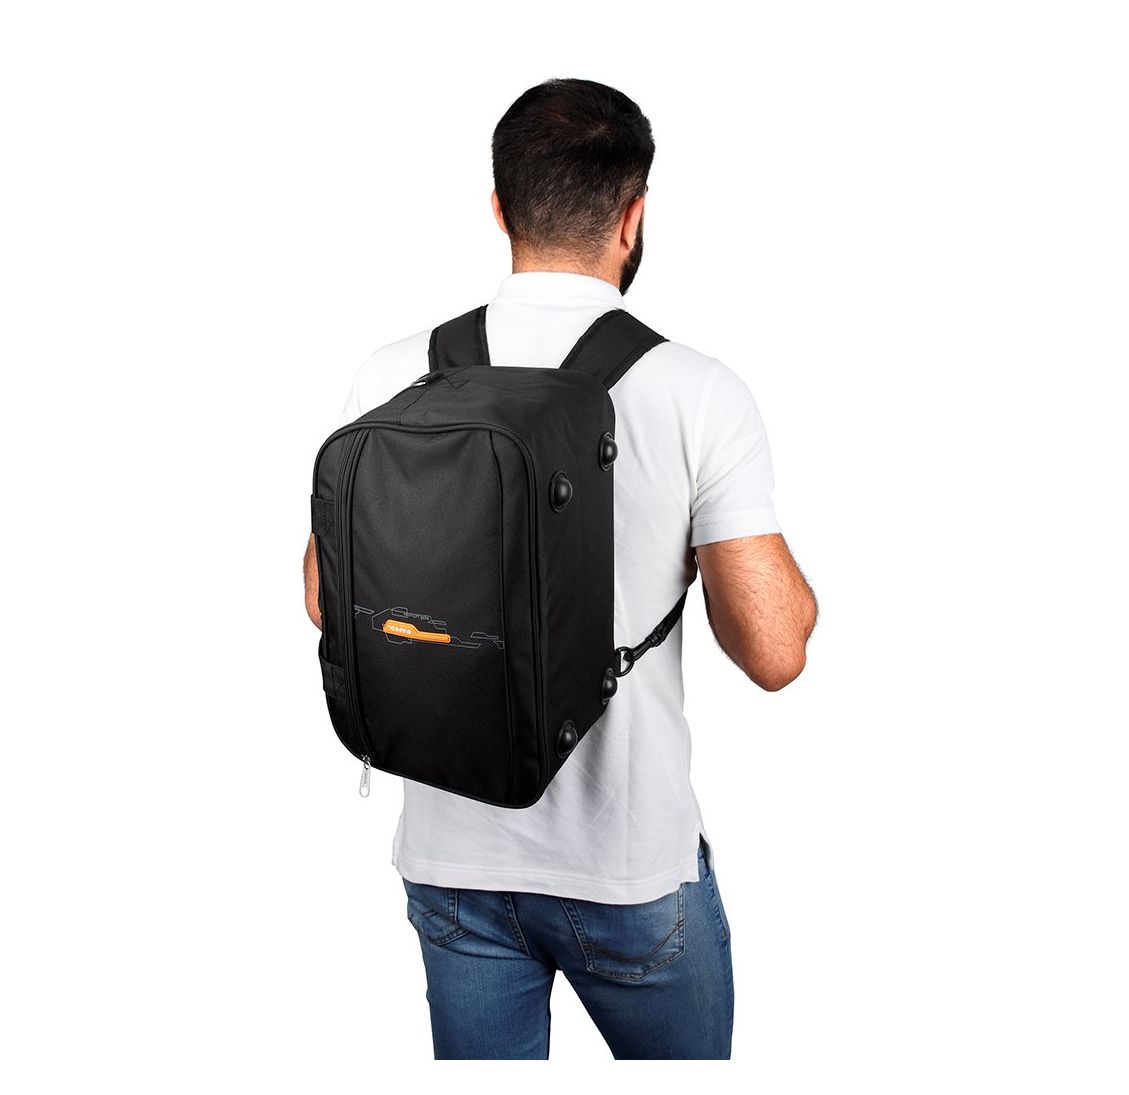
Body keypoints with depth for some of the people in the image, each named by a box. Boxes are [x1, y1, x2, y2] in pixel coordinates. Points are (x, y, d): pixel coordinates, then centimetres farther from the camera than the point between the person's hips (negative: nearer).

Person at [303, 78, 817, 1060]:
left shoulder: (396, 378, -8)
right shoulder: (700, 395, -17)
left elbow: (327, 599, 1)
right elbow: (775, 651, -16)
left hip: (451, 852, 3)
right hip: (631, 866, -2)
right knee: (684, 1057, 26)